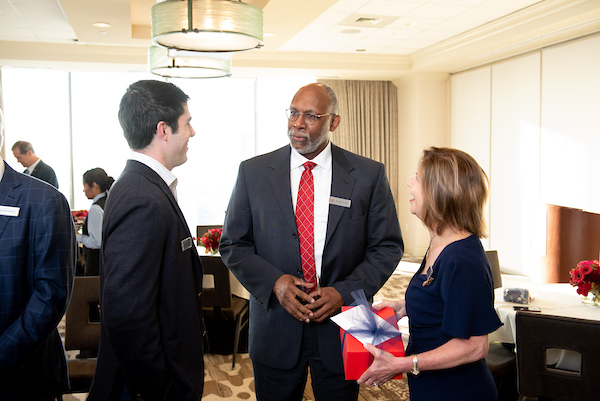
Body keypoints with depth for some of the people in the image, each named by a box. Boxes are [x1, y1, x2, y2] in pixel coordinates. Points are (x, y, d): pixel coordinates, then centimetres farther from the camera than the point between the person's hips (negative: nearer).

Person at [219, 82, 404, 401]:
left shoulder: (369, 175, -3)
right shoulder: (253, 172, -1)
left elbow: (387, 246, 0)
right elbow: (232, 244, 2)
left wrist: (345, 292, -13)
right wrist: (274, 282, -14)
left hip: (341, 329, 0)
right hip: (275, 328, 1)